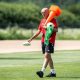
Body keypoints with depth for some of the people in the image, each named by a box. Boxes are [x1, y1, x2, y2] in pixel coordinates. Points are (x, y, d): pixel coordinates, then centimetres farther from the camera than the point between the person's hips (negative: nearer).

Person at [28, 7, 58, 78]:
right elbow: (39, 31, 19)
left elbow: (56, 30, -13)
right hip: (43, 40, 8)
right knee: (48, 56, 10)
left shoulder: (53, 19, -5)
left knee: (47, 55, -15)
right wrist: (31, 38, 11)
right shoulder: (42, 20, 17)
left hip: (50, 40, -8)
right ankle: (53, 72, 17)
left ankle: (42, 71, -24)